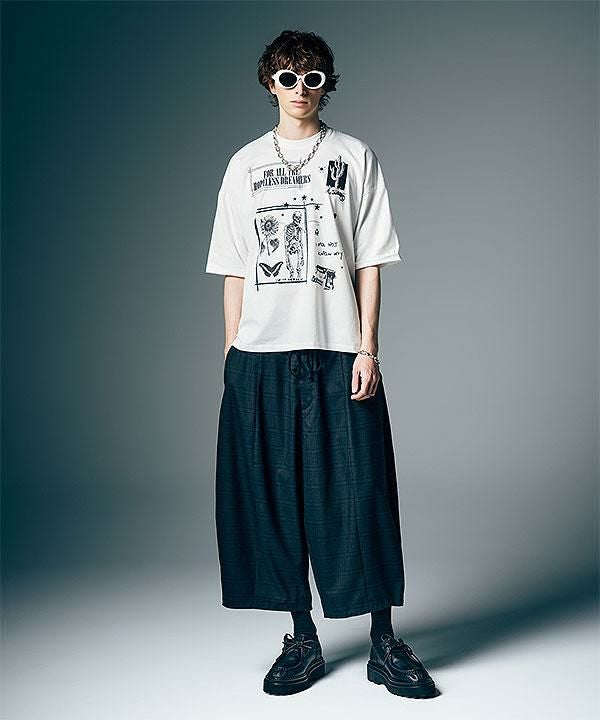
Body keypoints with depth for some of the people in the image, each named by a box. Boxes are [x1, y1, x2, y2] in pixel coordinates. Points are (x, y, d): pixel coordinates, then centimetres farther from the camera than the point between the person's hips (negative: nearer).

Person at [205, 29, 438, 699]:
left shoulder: (356, 158, 9)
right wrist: (231, 354, 4)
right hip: (261, 354, 2)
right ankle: (303, 638, 16)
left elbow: (370, 264, 4)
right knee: (274, 495, 3)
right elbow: (234, 270, 12)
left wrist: (367, 349, -5)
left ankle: (384, 643, 8)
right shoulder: (244, 165, 14)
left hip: (338, 352, -2)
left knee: (360, 494, -3)